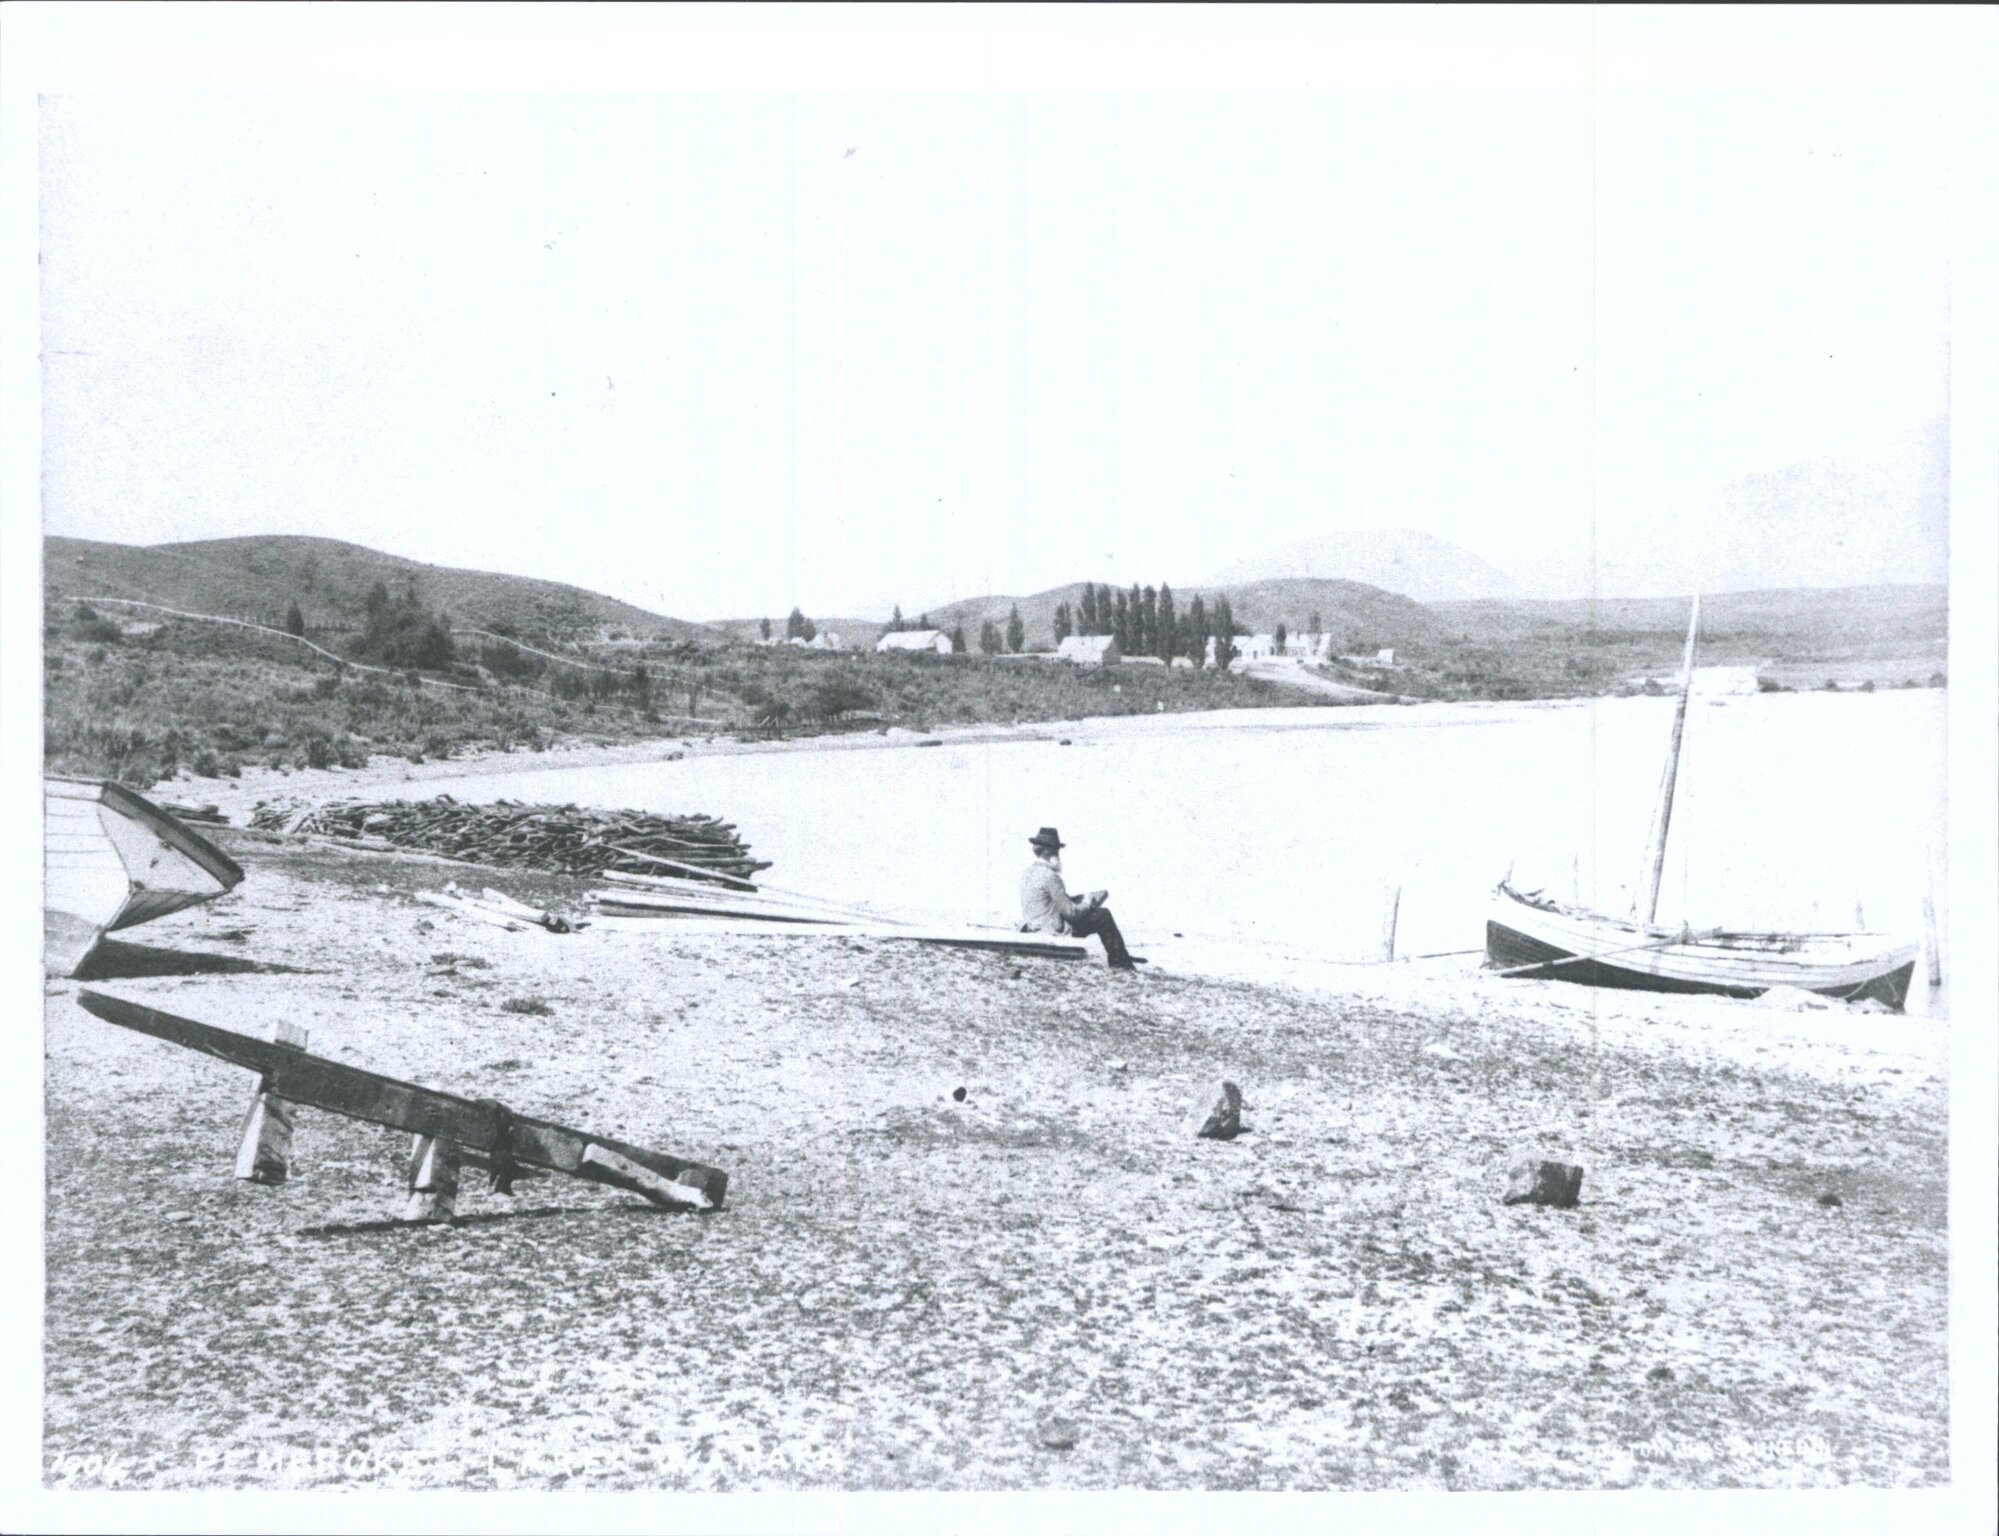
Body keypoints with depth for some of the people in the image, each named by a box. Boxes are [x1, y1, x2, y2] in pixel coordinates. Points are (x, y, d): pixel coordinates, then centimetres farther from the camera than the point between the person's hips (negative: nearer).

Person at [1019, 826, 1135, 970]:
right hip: (1053, 930, -9)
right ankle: (1120, 962, 13)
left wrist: (1082, 900, 9)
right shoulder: (1050, 876, -22)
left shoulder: (1028, 873, 6)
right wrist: (1087, 904, 0)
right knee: (1103, 915, 2)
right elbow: (1070, 912, -19)